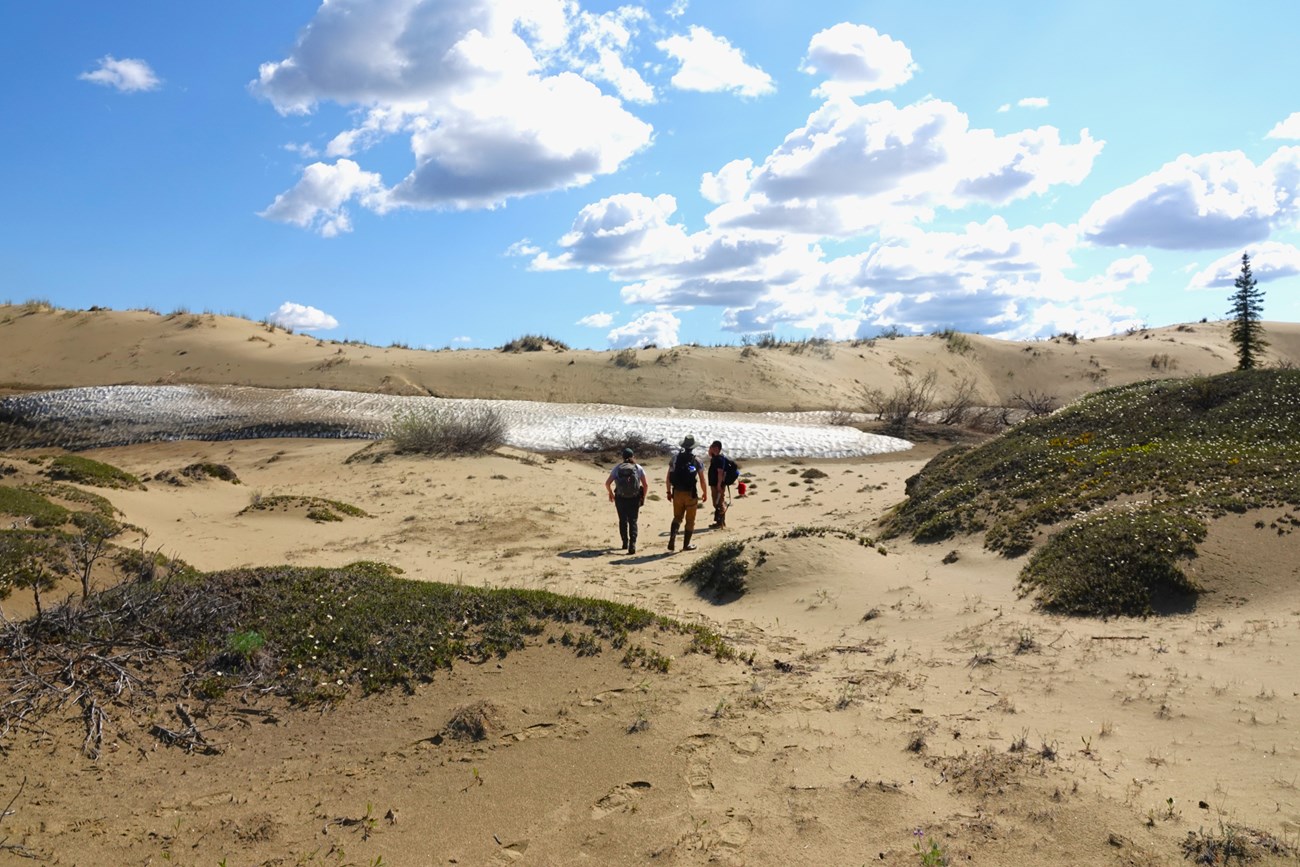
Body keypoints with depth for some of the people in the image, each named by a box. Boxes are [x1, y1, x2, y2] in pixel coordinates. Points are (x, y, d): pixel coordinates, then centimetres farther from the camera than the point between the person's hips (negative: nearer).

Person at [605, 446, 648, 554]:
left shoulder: (617, 468, 4)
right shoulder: (638, 468, 3)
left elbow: (607, 483, 0)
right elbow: (646, 485, -2)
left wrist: (611, 493, 18)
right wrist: (643, 497, 11)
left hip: (620, 498, 1)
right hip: (635, 498, -1)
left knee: (623, 521, 18)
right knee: (633, 521, 3)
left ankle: (625, 543, 25)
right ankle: (632, 544, -15)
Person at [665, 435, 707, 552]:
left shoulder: (675, 458, 1)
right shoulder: (696, 460, -7)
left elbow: (668, 478, 2)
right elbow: (702, 481, -6)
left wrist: (669, 491, 13)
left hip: (677, 493, 3)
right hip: (691, 494, -3)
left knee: (677, 517, 17)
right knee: (690, 520, 12)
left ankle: (672, 541, -2)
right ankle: (686, 545, 17)